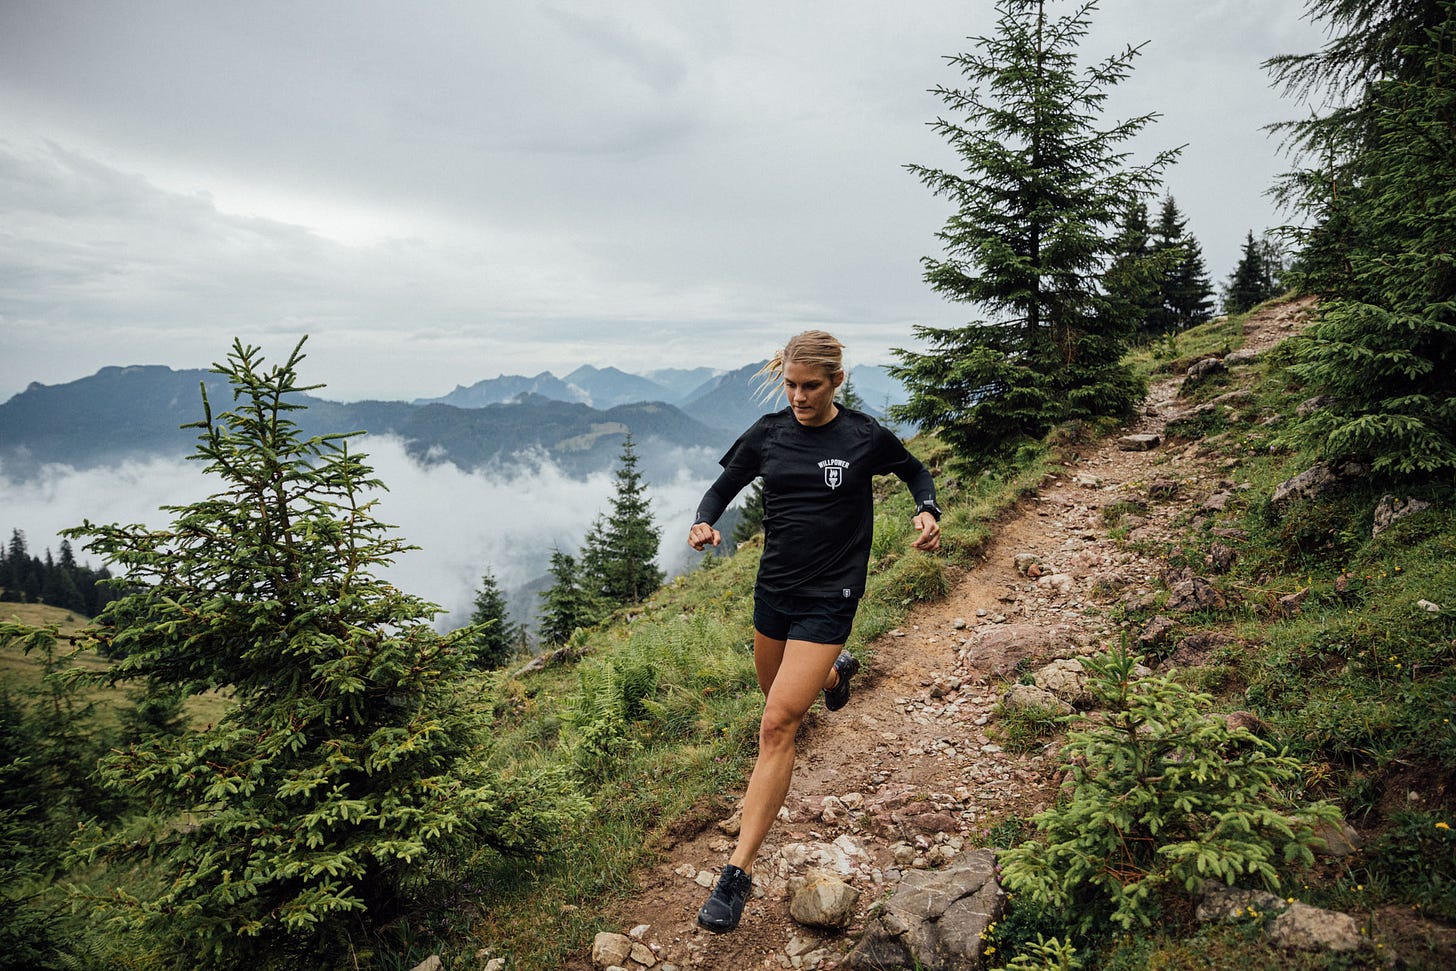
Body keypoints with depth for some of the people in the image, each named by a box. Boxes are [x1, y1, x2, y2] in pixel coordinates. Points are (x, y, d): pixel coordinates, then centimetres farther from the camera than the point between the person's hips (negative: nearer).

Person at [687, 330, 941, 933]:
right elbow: (723, 487, 9)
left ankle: (738, 871, -7)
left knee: (778, 724, -14)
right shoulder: (769, 433, -1)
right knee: (778, 696, 24)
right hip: (773, 588, 5)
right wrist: (704, 522, -13)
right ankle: (835, 671, 60)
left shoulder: (864, 437, -8)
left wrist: (928, 512, -10)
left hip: (829, 598, -5)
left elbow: (916, 472, 11)